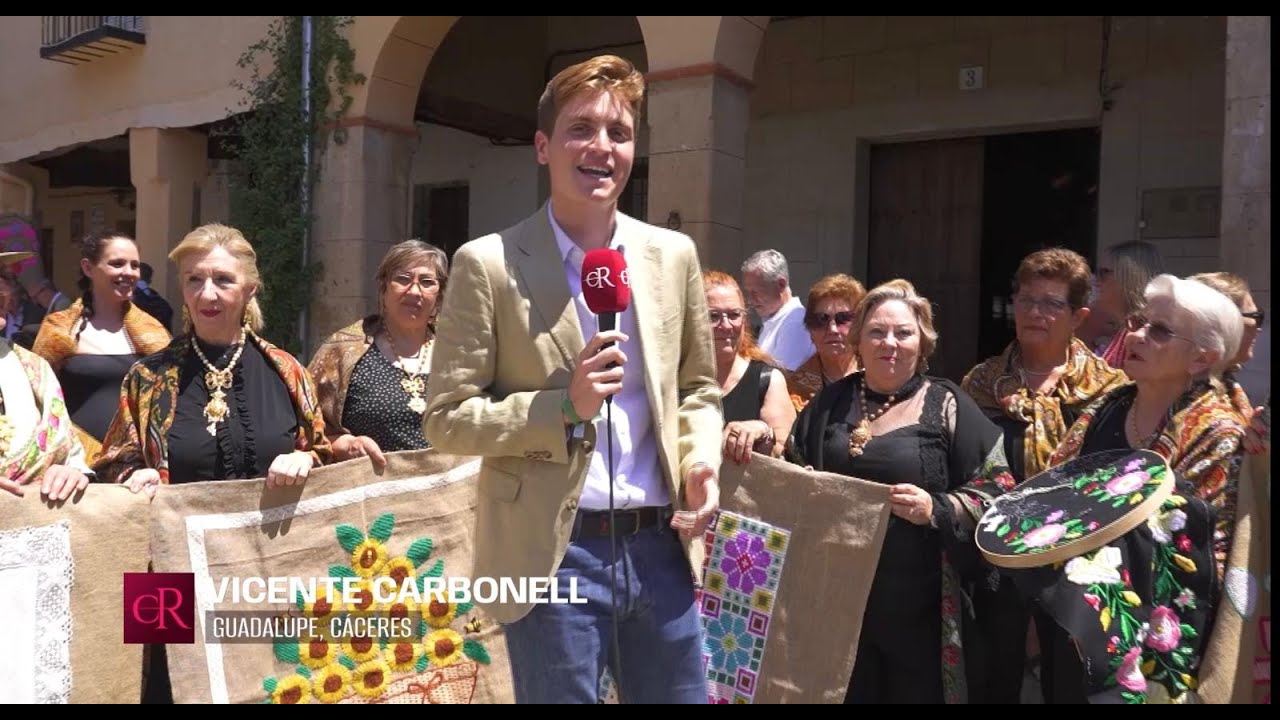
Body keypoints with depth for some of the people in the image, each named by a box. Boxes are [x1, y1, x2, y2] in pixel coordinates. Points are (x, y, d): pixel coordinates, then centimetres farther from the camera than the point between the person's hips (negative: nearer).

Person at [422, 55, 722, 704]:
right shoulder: (488, 264, -7)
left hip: (660, 545, 4)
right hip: (553, 555, -4)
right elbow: (445, 418, -6)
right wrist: (564, 405, -19)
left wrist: (701, 461, -5)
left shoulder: (673, 256, 6)